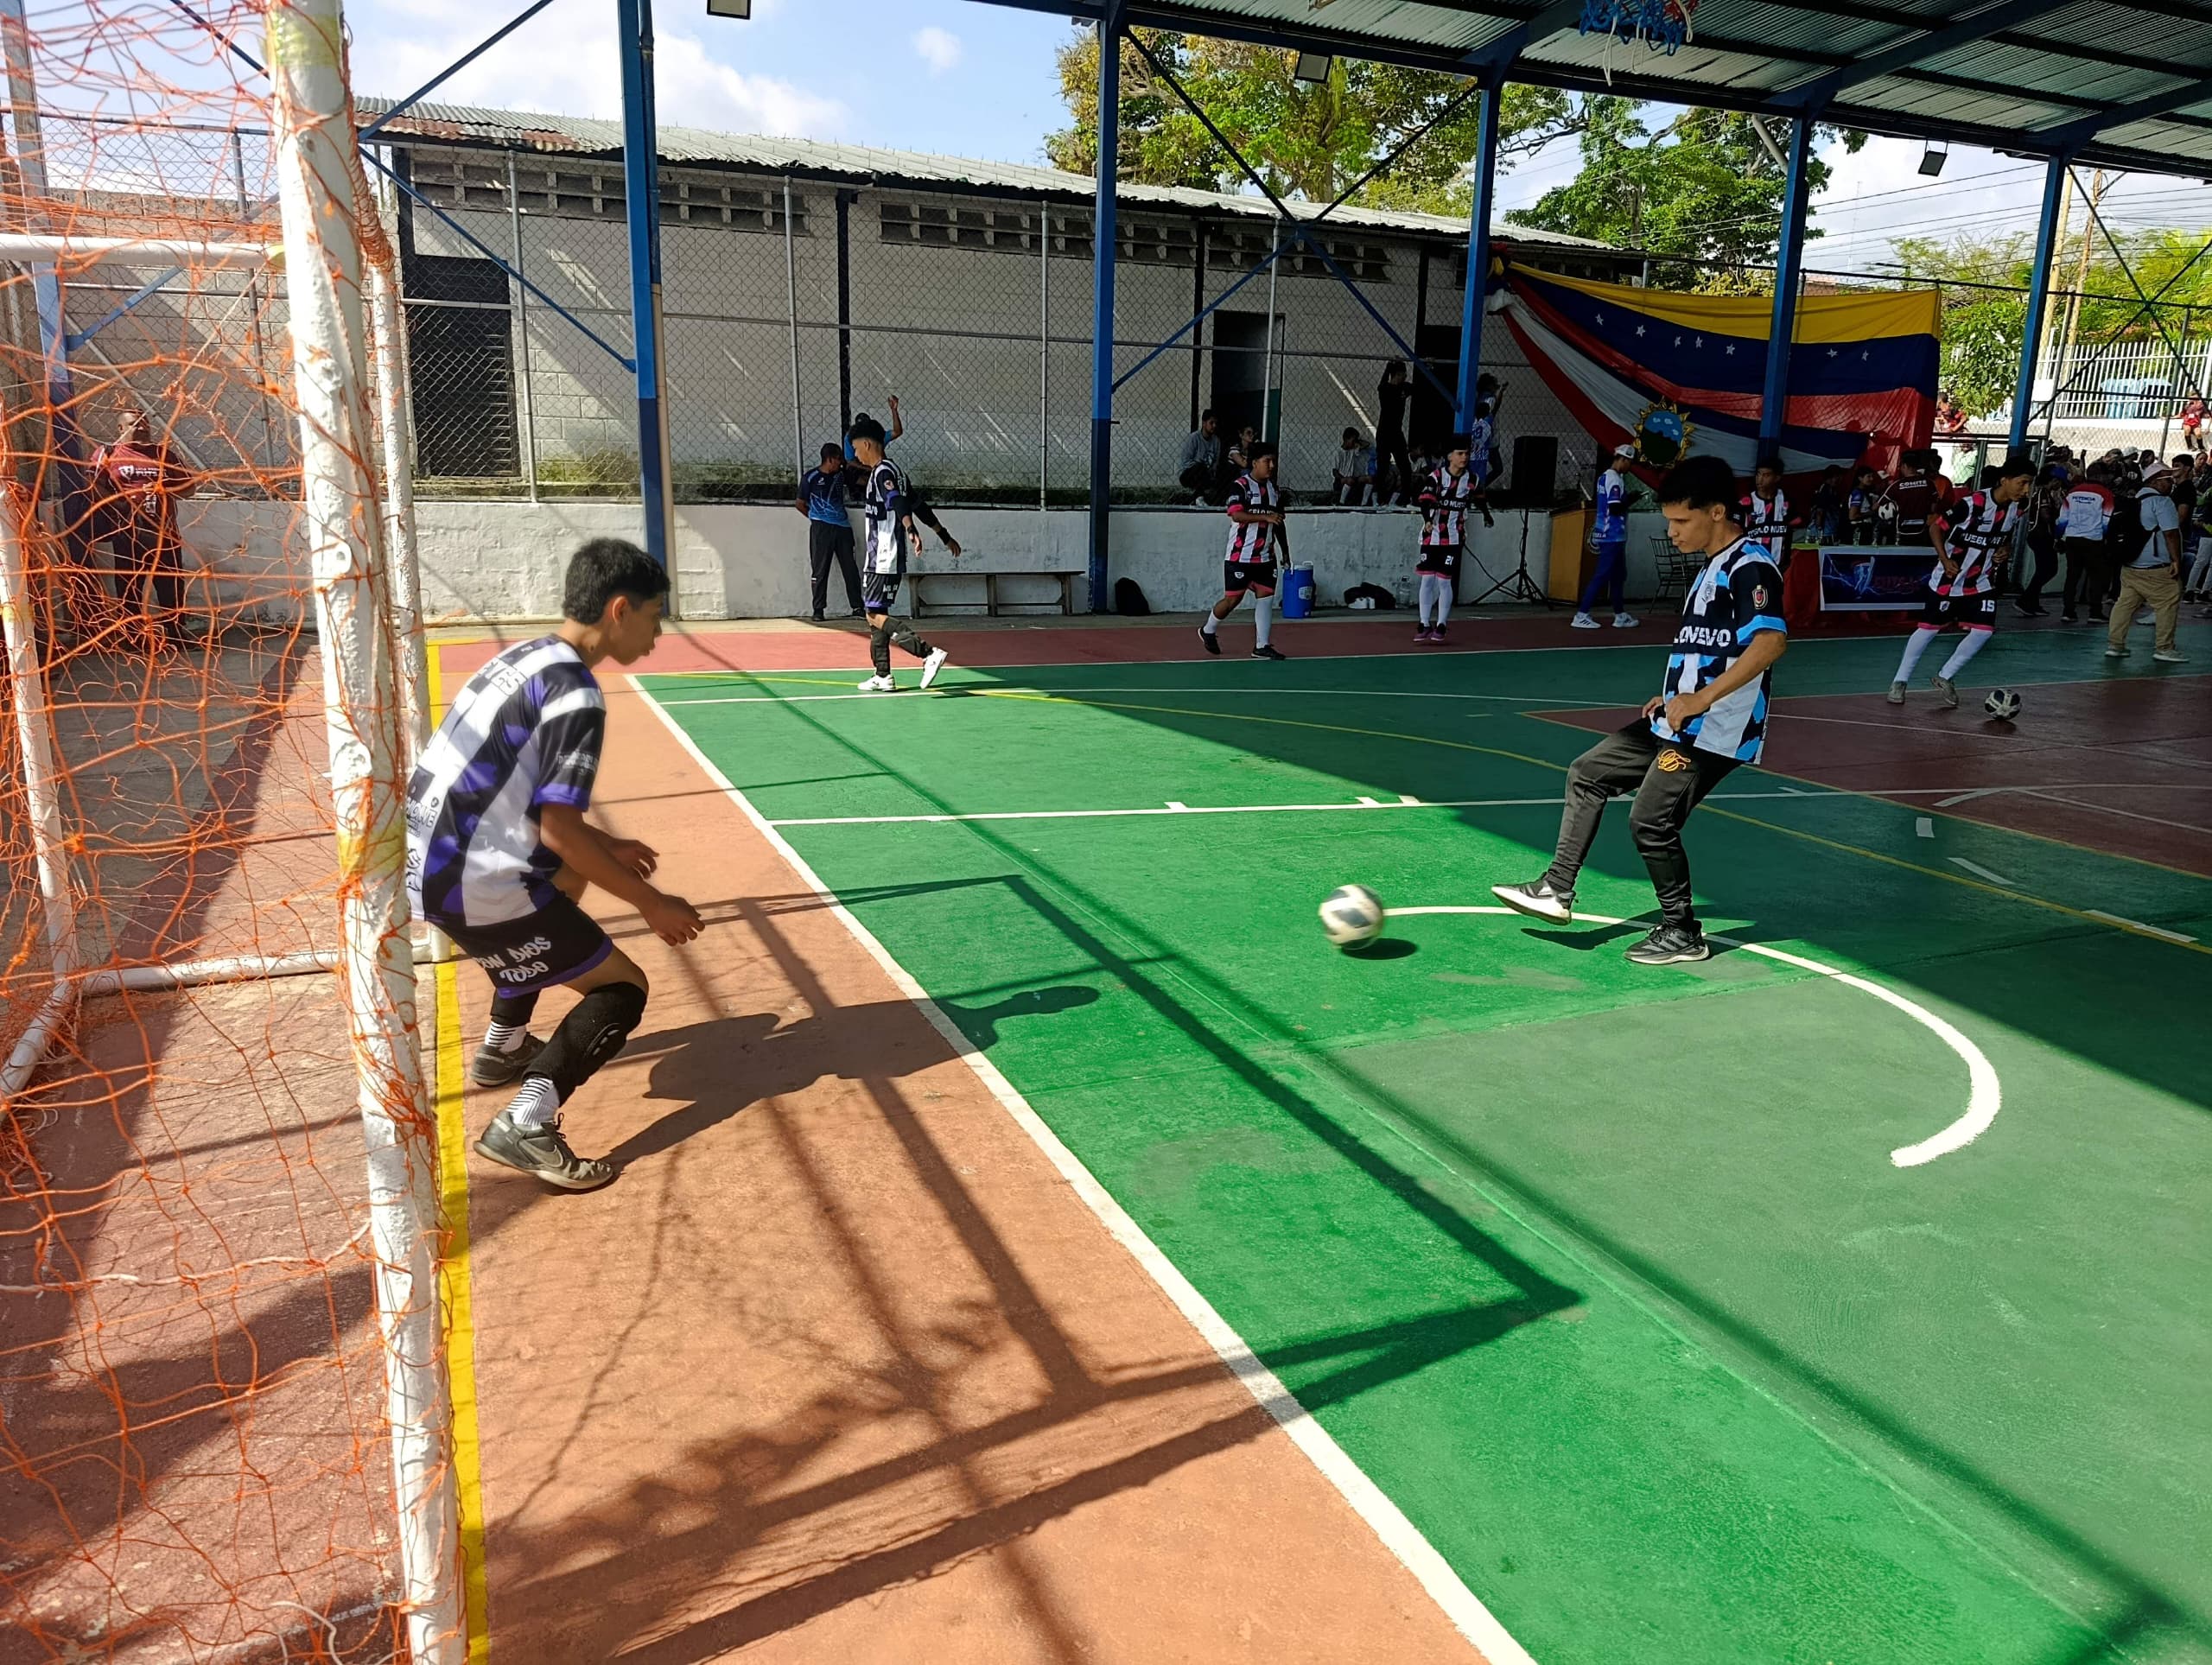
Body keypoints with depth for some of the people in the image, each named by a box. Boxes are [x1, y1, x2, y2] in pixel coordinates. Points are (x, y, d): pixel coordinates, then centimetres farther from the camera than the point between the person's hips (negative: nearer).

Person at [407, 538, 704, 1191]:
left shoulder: (528, 655, 11)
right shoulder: (576, 693, -17)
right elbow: (558, 828, -20)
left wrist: (605, 845, 21)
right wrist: (651, 903, -11)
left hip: (426, 858, 10)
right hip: (467, 884, -10)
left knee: (568, 874, 36)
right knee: (623, 989, 0)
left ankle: (504, 1046, 42)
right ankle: (526, 1125, -15)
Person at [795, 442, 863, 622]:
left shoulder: (841, 474, 11)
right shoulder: (811, 477, -3)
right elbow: (800, 504, 4)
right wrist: (817, 519, 7)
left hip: (843, 527, 5)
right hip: (821, 529, -5)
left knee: (850, 569, 3)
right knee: (820, 570, -1)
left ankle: (857, 607, 7)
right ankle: (818, 610, 4)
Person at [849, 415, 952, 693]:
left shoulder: (882, 472, -13)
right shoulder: (893, 470, 17)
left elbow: (899, 503, -32)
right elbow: (917, 505, 25)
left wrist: (910, 529, -47)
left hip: (882, 560, -10)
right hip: (887, 558, 10)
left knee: (875, 616, -12)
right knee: (876, 614, 14)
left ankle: (930, 653, -23)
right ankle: (883, 677, 16)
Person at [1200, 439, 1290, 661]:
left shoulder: (1273, 489, 12)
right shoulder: (1240, 486, -8)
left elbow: (1278, 523, 21)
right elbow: (1236, 515, -23)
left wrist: (1285, 551, 21)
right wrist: (1265, 517, -30)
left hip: (1265, 557, 6)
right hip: (1239, 556, -6)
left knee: (1265, 597, 0)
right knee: (1233, 599, 0)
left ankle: (1262, 646, 5)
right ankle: (1208, 630, 25)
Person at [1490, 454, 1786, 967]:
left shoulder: (1751, 567, -16)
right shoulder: (1712, 567, 15)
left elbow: (1770, 641, -29)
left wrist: (1702, 698, -32)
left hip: (1713, 731, -10)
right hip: (1676, 722, 10)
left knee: (1651, 821, -9)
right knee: (1587, 773, 10)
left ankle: (1681, 933, 10)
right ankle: (1557, 890, 14)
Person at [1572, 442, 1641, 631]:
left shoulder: (1604, 476, 12)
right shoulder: (1615, 479, -16)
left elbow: (1594, 502, 19)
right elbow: (1615, 508, -23)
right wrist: (1630, 500, -7)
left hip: (1609, 535, 10)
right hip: (1613, 536, -10)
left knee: (1618, 575, 15)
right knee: (1602, 575, -8)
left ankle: (1620, 615, 20)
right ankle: (1581, 615, -9)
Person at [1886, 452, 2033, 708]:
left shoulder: (2017, 509, -2)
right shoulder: (1973, 503, -23)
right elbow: (1935, 527, -15)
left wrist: (2005, 550, -4)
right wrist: (1945, 560, -23)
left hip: (1981, 581, 5)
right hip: (1948, 579, -5)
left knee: (1984, 631, -6)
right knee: (1929, 629, 3)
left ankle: (1945, 677, 12)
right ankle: (1899, 681, 18)